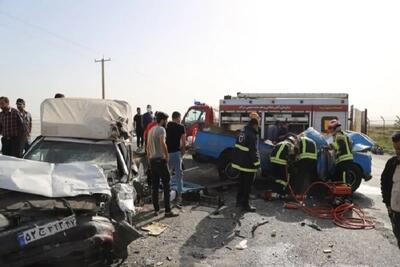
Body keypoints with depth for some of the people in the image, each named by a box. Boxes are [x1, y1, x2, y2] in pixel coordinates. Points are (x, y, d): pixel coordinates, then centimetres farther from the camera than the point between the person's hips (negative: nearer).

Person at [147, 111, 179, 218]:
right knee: (166, 185, -3)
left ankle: (156, 210, 18)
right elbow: (162, 143, -26)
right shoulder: (161, 130, -11)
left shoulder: (151, 130, 15)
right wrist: (167, 156, -17)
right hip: (160, 160, -8)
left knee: (155, 186, 12)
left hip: (152, 160, 8)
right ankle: (168, 211, -3)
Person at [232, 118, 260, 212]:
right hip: (248, 165, -9)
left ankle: (239, 201, 30)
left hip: (240, 162, 9)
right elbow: (253, 151, -22)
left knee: (242, 183, 20)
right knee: (247, 185, 0)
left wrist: (237, 159, 24)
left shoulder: (242, 132, 10)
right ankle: (245, 204, 7)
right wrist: (257, 163, -17)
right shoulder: (251, 135, -19)